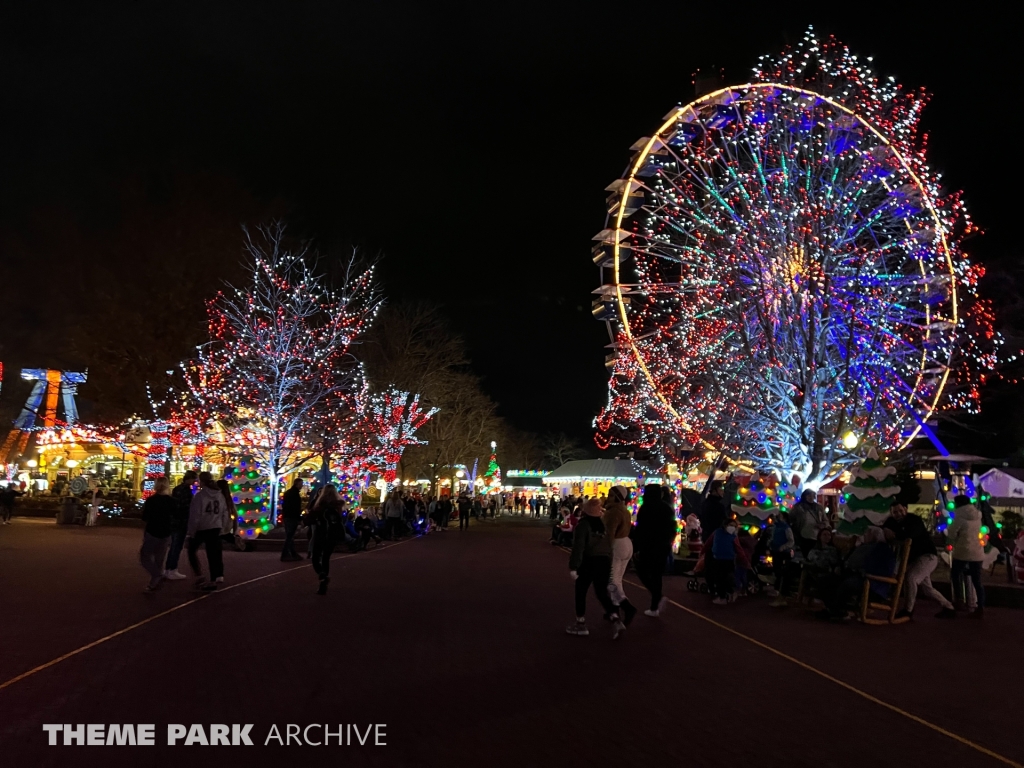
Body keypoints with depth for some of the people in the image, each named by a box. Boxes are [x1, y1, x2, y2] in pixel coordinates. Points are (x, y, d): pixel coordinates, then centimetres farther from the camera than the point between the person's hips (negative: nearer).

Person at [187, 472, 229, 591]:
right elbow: (225, 515, 9)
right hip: (215, 528, 5)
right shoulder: (220, 496, 6)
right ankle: (213, 581, 5)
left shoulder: (200, 496, -13)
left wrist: (192, 531, -4)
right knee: (213, 554, 7)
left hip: (201, 528, -5)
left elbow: (195, 515, -12)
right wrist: (221, 528, 16)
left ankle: (199, 577, 11)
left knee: (192, 551, 17)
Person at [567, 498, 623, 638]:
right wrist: (608, 561, 19)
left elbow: (578, 547, -17)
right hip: (604, 560, 6)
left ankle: (581, 624, 15)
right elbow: (609, 544, 11)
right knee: (602, 592, 12)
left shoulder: (583, 524, -9)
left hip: (589, 561, -6)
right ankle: (616, 621, -4)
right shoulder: (603, 524, 9)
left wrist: (573, 566, -18)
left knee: (580, 592, 10)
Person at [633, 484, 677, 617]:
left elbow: (640, 529, -13)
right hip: (663, 546, 6)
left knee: (642, 572, 7)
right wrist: (668, 543, 18)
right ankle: (654, 608, 11)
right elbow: (672, 528, 12)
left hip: (649, 545, -6)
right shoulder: (667, 507, 8)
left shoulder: (646, 507, -10)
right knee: (657, 575, 11)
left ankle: (659, 597, -12)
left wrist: (637, 547, -8)